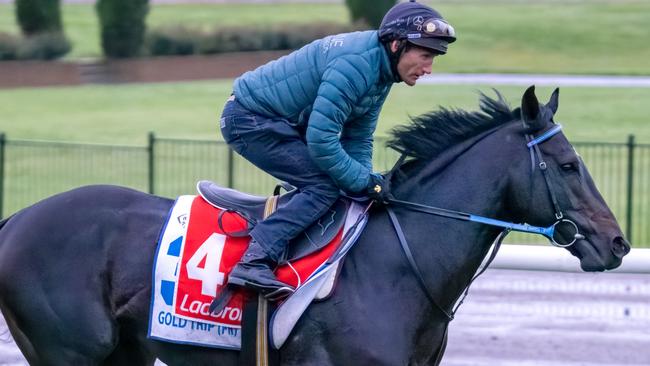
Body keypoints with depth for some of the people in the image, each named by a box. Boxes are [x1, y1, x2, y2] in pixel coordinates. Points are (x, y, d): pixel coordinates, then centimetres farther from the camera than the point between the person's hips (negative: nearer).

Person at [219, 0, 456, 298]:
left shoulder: (381, 71, 4)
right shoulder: (356, 64, -28)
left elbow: (358, 138, 11)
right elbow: (321, 139, -29)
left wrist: (366, 182, -4)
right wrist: (364, 182, -20)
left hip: (283, 122, 10)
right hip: (250, 119, -10)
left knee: (337, 179, 14)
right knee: (324, 187, -18)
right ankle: (254, 262, -26)